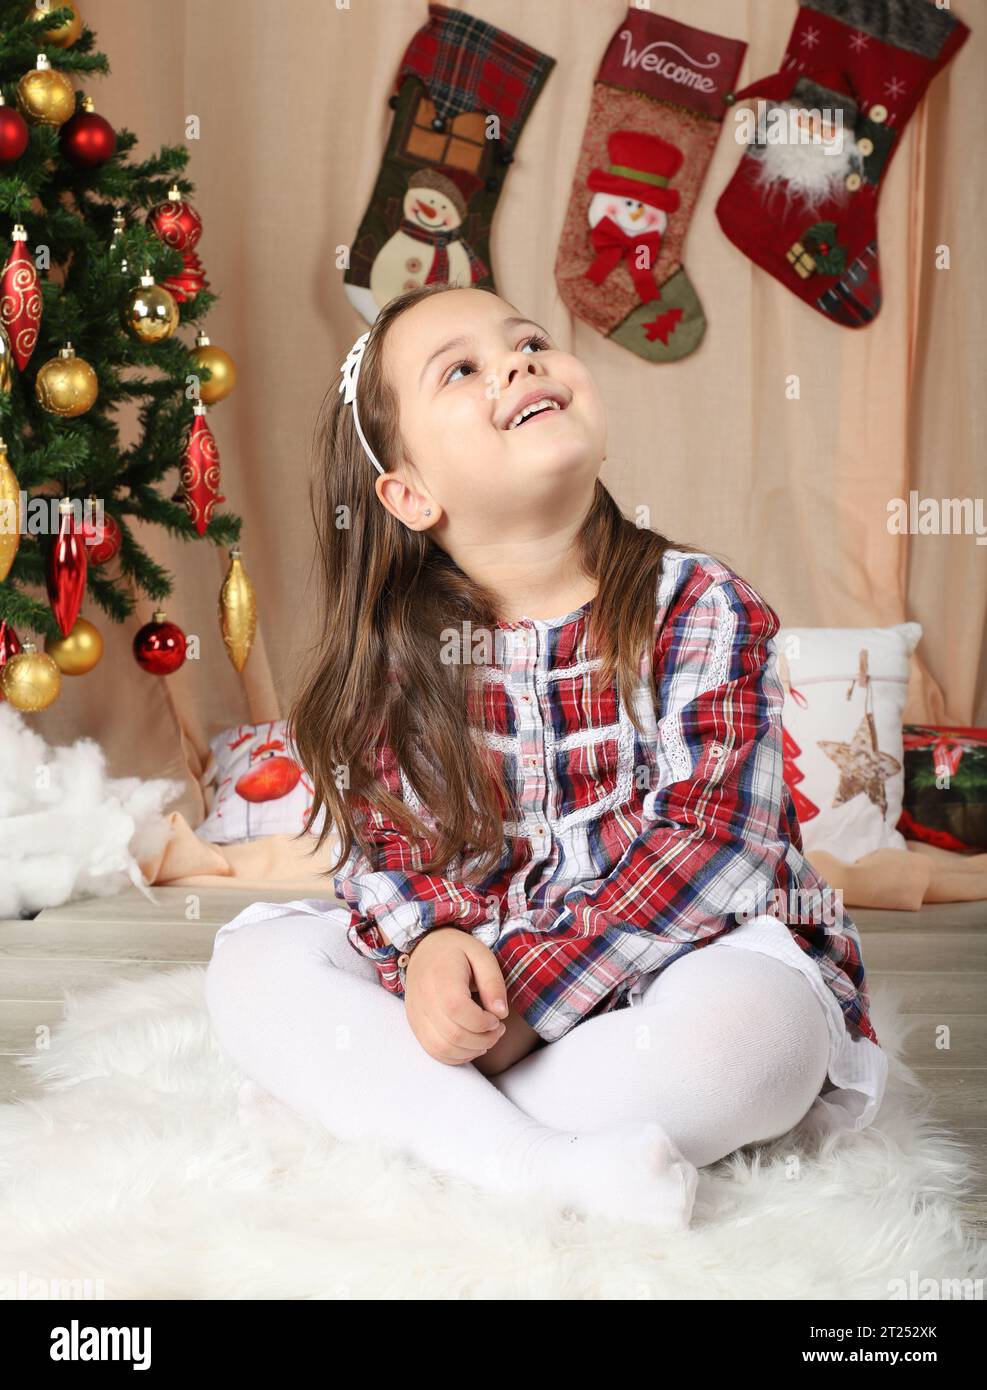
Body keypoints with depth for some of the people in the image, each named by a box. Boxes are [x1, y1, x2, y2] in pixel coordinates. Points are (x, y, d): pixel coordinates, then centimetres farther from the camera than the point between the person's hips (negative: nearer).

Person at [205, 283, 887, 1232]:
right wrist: (425, 947, -23)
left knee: (741, 1018, -36)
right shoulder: (398, 658, 0)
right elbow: (380, 843, 2)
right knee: (251, 962, -14)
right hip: (471, 974, 4)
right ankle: (545, 1168, -30)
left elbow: (712, 842, -18)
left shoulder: (699, 608, -11)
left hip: (681, 957, -3)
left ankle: (418, 1116, -18)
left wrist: (527, 989, -24)